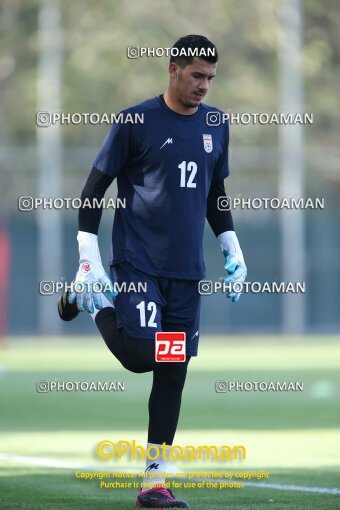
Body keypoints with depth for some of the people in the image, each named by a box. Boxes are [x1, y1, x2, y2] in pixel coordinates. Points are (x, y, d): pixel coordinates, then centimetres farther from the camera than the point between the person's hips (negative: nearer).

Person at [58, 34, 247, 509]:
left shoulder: (216, 125, 10)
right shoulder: (136, 122, -7)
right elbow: (94, 189, -5)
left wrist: (232, 249, 13)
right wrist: (89, 262, -11)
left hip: (188, 271, 5)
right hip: (137, 264, -5)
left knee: (173, 373, 3)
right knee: (141, 357, -16)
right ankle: (94, 302, 15)